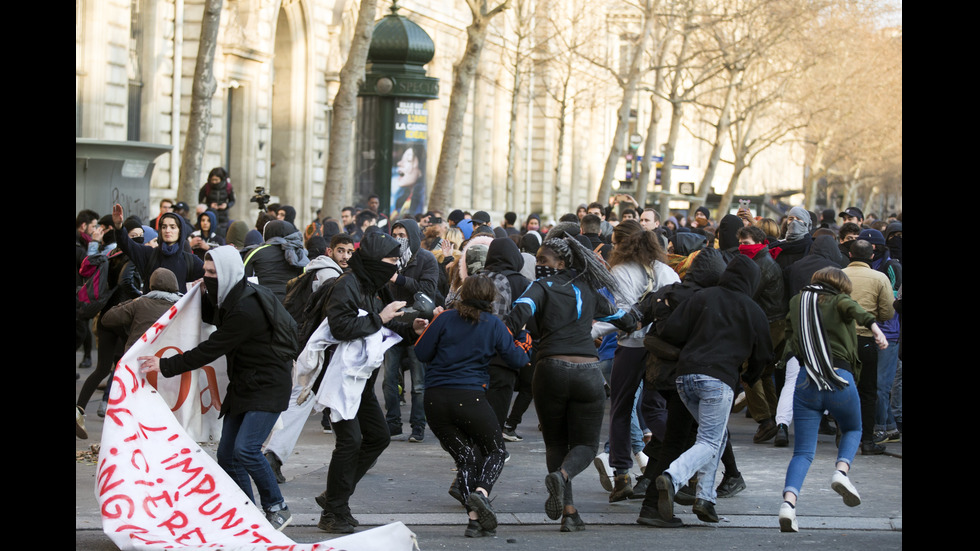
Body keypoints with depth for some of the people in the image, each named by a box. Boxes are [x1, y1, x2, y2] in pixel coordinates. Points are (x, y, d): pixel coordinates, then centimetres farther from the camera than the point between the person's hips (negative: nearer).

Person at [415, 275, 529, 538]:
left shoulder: (445, 319, 4)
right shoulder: (493, 324, 3)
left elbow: (421, 353, 3)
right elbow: (516, 360, 6)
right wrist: (525, 348, 28)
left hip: (435, 399, 2)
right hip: (469, 397, -2)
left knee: (466, 457, 12)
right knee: (495, 451, 15)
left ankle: (474, 518, 0)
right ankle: (481, 492, -16)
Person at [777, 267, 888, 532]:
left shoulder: (797, 302, 13)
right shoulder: (839, 300, 2)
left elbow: (789, 330, 24)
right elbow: (853, 309, -20)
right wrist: (873, 325, -37)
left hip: (806, 381, 2)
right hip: (840, 379, -2)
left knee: (803, 451, 5)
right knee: (853, 430, 26)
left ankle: (789, 501, -19)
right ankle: (842, 471, -2)